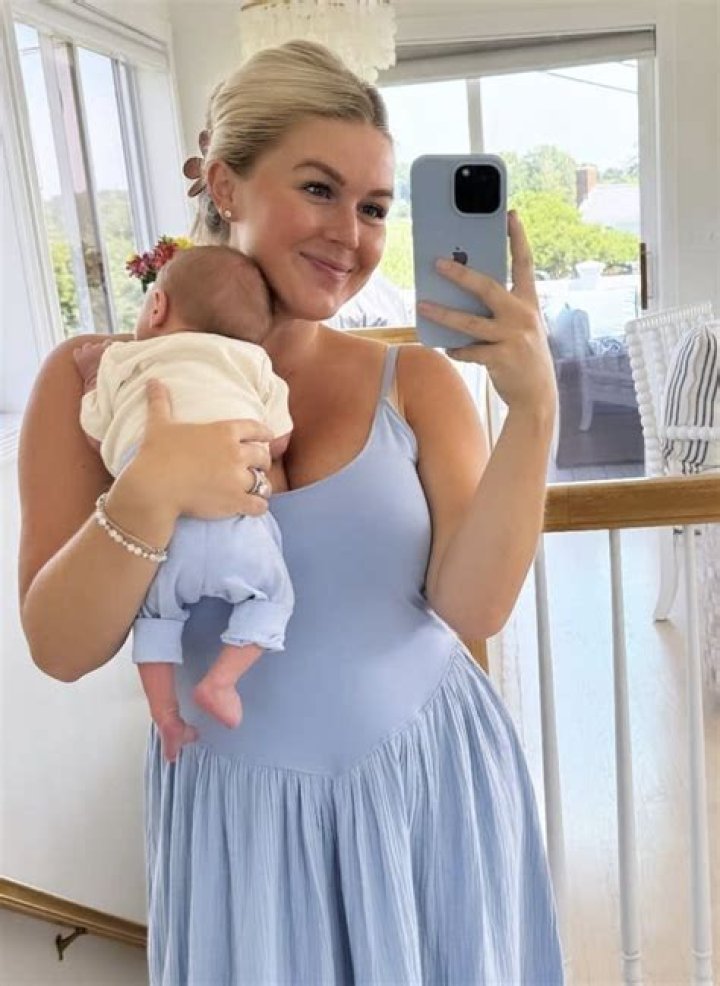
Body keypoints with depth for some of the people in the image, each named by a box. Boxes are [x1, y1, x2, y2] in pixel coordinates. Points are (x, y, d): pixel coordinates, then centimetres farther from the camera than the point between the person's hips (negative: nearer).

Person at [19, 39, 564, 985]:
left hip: (431, 781, 1)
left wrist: (533, 409, -25)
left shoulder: (417, 382, -7)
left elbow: (473, 607, -14)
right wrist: (149, 500, -28)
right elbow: (61, 650, -11)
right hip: (236, 808, 0)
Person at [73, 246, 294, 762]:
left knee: (155, 609, 27)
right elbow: (278, 442, 13)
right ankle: (220, 680, 7)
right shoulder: (251, 359, 16)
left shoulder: (121, 362, 20)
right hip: (233, 526, -2)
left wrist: (93, 380, 39)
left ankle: (164, 713, 23)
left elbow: (98, 438, 25)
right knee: (273, 595, 21)